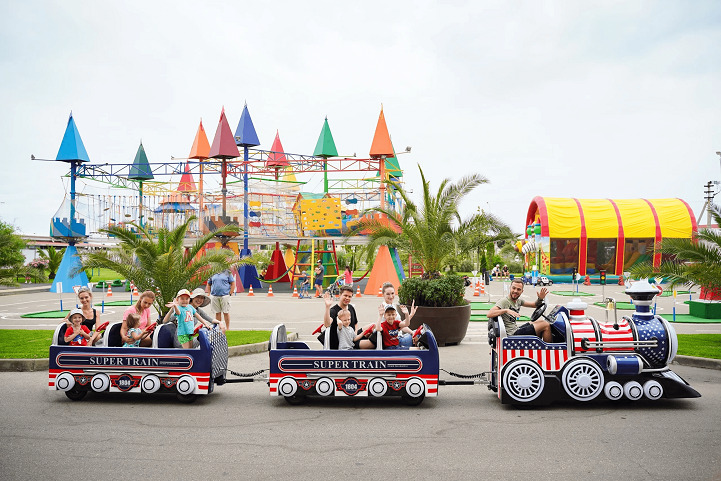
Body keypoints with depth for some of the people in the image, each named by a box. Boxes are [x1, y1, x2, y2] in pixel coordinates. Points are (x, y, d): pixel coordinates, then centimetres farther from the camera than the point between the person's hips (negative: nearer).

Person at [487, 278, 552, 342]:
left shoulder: (519, 300, 10)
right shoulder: (504, 301, -16)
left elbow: (535, 305, 18)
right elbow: (489, 314, -28)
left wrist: (540, 299, -3)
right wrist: (506, 310, -37)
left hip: (516, 329, 9)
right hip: (512, 334, -9)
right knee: (546, 325, -6)